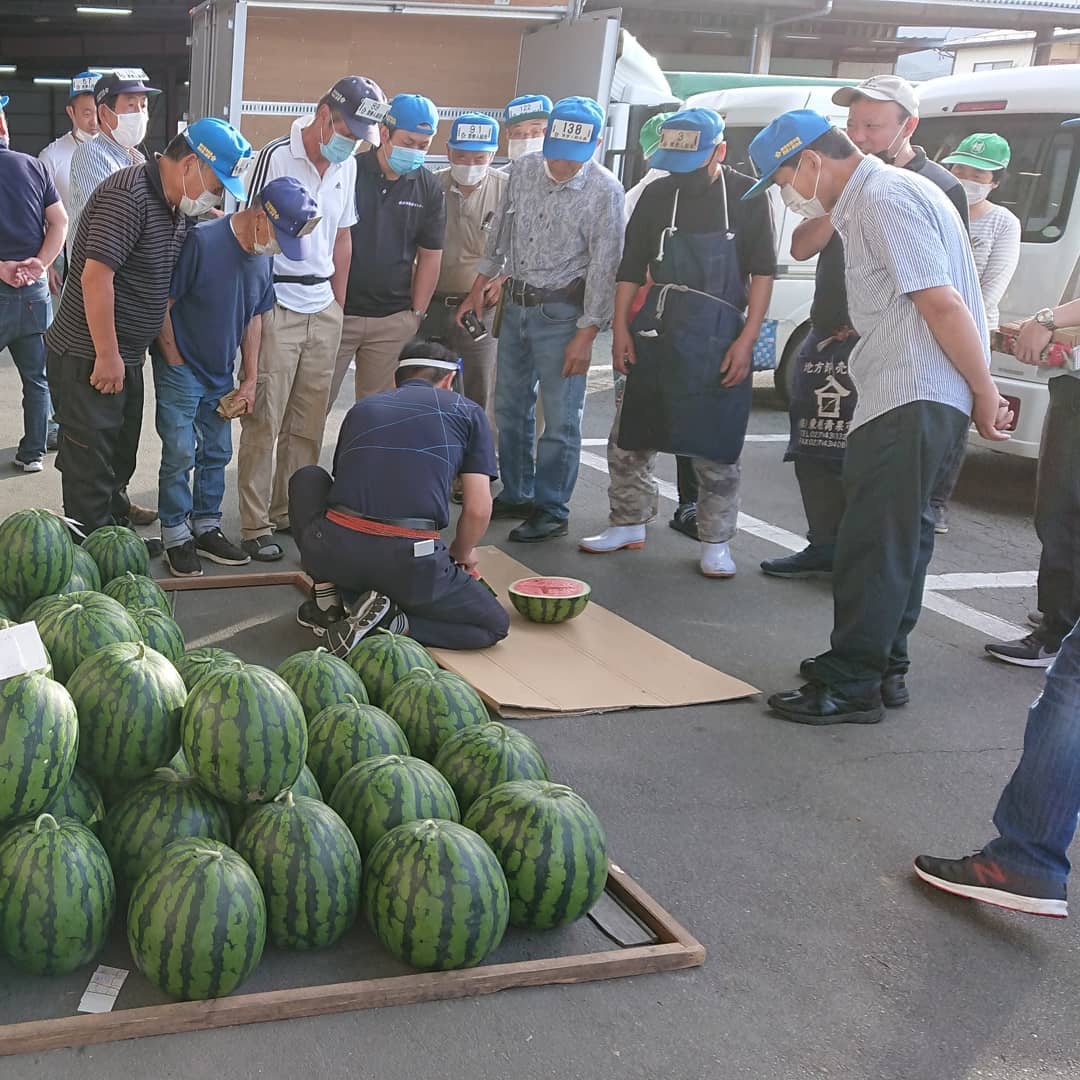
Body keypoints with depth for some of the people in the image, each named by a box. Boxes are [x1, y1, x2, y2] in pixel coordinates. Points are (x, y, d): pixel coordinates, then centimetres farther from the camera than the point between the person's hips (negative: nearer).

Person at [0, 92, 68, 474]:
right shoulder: (34, 166, 4)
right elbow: (60, 222, 1)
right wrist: (39, 264, -5)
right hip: (35, 289, 4)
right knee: (37, 377, 12)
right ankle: (32, 452, 17)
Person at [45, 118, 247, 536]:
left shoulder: (177, 206, 9)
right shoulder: (128, 195, -21)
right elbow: (96, 275, -25)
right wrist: (107, 356, -22)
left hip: (126, 356, 9)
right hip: (88, 357, -9)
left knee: (121, 455, 20)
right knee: (91, 463, -1)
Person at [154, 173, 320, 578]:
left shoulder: (264, 257, 0)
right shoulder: (202, 242, -22)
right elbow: (162, 304, -17)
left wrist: (250, 380, 7)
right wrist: (174, 361, -11)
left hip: (222, 374, 7)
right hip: (180, 371, -7)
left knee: (217, 453, 13)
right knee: (180, 454, -4)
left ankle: (206, 528, 26)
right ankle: (176, 537, 7)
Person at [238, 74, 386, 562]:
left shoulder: (347, 165, 11)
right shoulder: (277, 157, -10)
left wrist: (338, 303, 14)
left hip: (324, 306, 7)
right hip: (277, 305, -6)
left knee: (309, 422, 10)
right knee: (264, 420, -3)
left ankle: (291, 510, 22)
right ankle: (255, 525, 4)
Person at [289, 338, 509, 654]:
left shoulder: (362, 408, 24)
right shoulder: (467, 411, 14)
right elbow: (478, 510, 6)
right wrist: (461, 555, 28)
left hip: (333, 552, 3)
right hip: (411, 564, -3)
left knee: (308, 479, 32)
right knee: (495, 624, 18)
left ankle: (328, 597, 19)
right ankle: (390, 622, -5)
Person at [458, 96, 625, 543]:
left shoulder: (604, 192, -14)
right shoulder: (523, 170, 2)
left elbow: (605, 267, -13)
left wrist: (586, 335, -15)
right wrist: (478, 289, 14)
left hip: (561, 312, -6)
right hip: (516, 304, 6)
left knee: (560, 419, -2)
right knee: (509, 408, 14)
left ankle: (551, 511, 9)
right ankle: (516, 495, 29)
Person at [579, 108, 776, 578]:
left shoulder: (747, 196, -2)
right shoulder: (657, 194, 7)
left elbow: (763, 273, -3)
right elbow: (631, 268, 10)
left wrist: (746, 340, -11)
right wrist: (621, 329, 2)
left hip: (718, 337, -4)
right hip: (655, 332, 4)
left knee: (715, 450, 1)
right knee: (628, 437, 8)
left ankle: (715, 543, 14)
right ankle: (628, 524, 25)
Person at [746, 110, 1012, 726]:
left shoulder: (883, 200, -13)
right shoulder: (869, 199, 20)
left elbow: (943, 303, -19)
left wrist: (986, 393, -15)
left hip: (911, 400, -11)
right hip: (917, 399, 11)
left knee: (875, 543, -6)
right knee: (903, 533, 17)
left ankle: (851, 687, 0)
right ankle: (886, 668, 28)